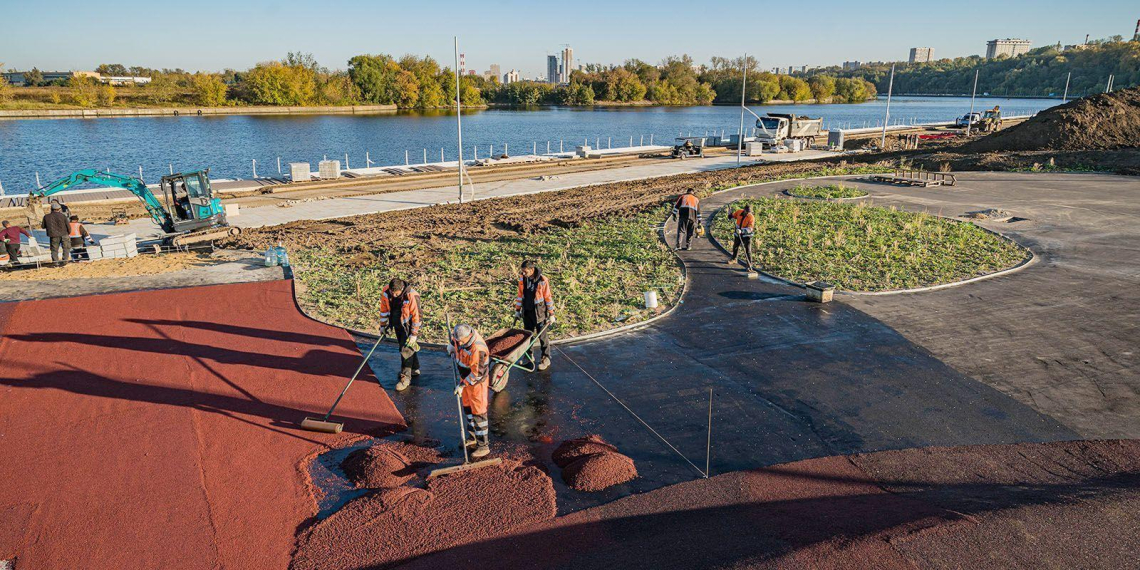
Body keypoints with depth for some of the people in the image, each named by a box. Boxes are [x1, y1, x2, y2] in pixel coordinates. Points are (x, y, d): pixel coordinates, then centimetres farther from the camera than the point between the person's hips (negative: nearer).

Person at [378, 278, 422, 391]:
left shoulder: (411, 296, -30)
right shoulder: (386, 293, -16)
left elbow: (416, 316, -22)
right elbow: (384, 309, 0)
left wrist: (414, 334, -19)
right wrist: (383, 326, 5)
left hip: (409, 324, -6)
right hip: (397, 324, 6)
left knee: (406, 349, -12)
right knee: (403, 346, 17)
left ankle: (405, 377, -6)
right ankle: (415, 369, 35)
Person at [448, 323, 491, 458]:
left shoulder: (478, 349, -36)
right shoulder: (460, 334, -12)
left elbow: (477, 373, -29)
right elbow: (453, 335, 17)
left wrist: (462, 385, -24)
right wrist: (451, 346, 5)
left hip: (477, 381, -9)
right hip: (465, 376, 9)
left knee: (478, 412, -3)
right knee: (467, 407, 19)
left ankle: (483, 446, 6)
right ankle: (473, 438, 35)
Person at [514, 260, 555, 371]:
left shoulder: (542, 280, -19)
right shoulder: (522, 279, -5)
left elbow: (548, 297, -12)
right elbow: (520, 295, 7)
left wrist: (551, 314, -8)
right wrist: (517, 310, 10)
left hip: (539, 312, -5)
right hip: (527, 312, 5)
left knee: (542, 336, 4)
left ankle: (545, 359, 15)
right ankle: (528, 356, 28)